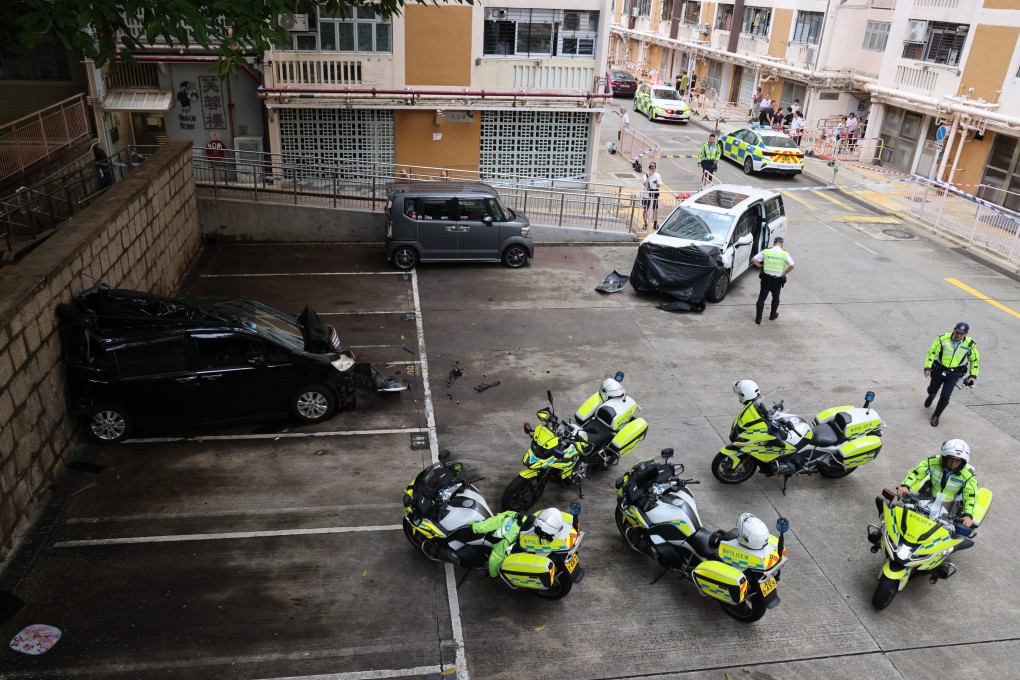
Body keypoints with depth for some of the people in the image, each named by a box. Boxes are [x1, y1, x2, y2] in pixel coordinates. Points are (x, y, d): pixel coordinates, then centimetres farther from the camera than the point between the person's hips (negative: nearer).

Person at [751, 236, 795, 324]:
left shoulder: (765, 252, -6)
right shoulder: (784, 254, -9)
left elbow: (753, 260, -6)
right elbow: (792, 265, -16)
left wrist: (761, 266, 5)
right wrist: (784, 273, -3)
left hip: (766, 279, 0)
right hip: (777, 280, 0)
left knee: (761, 298, 8)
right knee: (775, 298, 21)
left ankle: (758, 318, 7)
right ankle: (773, 315, 35)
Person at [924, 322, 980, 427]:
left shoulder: (969, 344, -11)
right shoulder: (943, 339, -17)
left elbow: (975, 359, 5)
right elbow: (932, 352, -11)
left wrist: (973, 375, 1)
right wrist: (927, 367, -20)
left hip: (954, 373, 0)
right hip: (939, 370, 0)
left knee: (945, 397, -9)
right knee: (932, 390, 18)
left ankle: (936, 416, 14)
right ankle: (931, 396, 58)